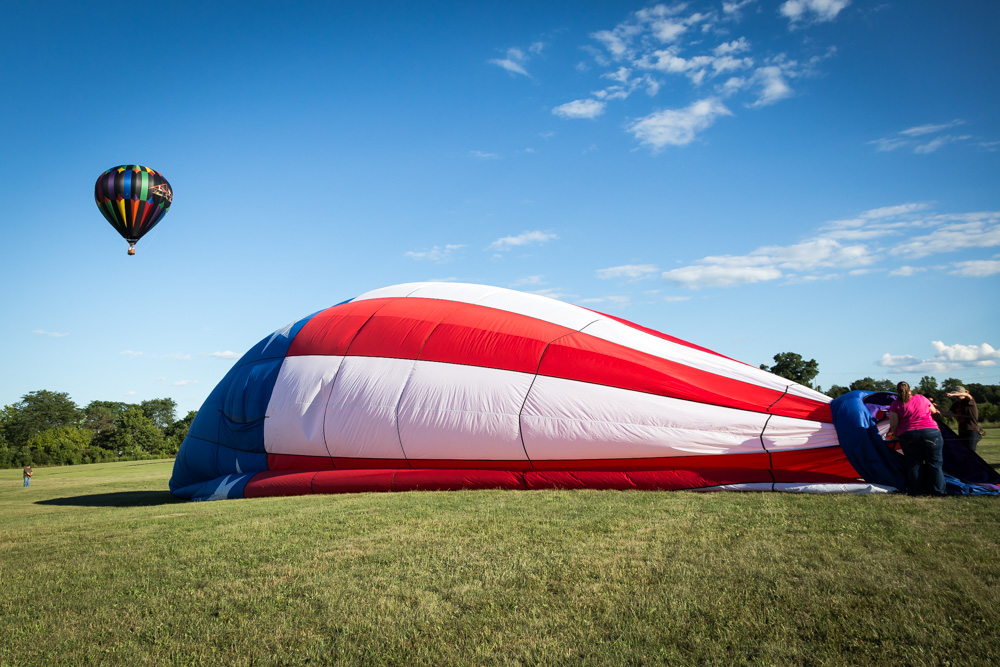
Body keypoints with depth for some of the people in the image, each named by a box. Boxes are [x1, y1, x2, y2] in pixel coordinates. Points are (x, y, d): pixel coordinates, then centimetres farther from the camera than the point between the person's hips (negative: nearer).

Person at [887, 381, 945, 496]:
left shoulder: (895, 405, 2)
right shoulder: (922, 398, 11)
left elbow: (893, 425, -3)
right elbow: (934, 411, 29)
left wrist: (894, 434, 17)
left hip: (907, 436, -1)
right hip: (931, 433, 1)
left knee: (914, 465, 7)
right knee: (934, 464, 7)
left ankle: (915, 491, 7)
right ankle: (938, 491, 5)